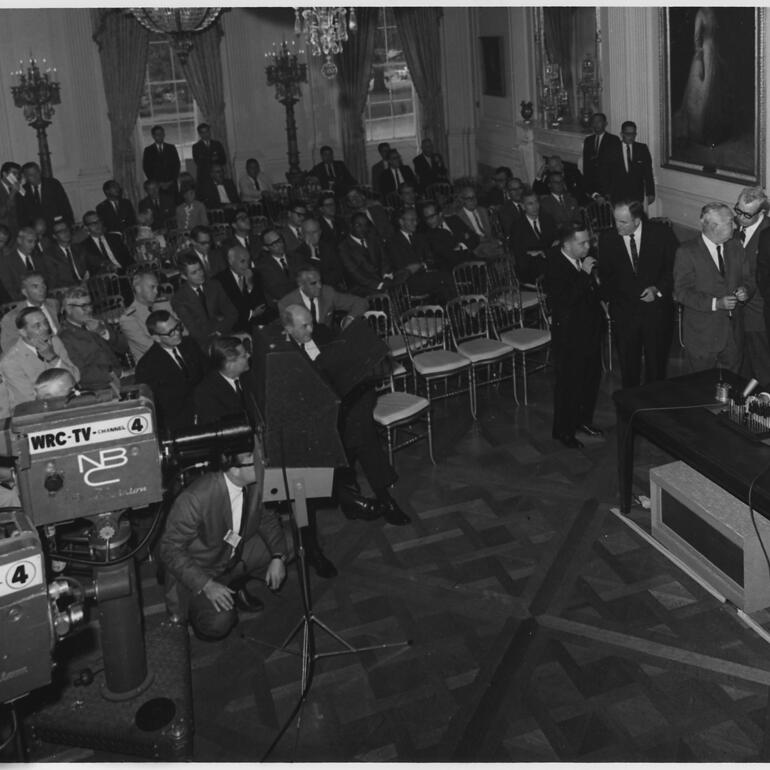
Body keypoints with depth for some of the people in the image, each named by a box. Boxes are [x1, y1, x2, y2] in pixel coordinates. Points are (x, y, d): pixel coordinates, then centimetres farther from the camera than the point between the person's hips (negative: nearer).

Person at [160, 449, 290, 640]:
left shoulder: (256, 483, -16)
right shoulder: (195, 498, -34)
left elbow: (267, 518, 3)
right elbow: (170, 549, -25)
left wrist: (278, 557, -13)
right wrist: (206, 585, -31)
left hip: (238, 556, 6)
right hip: (198, 571, -6)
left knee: (287, 546, -8)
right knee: (217, 625, -27)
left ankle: (240, 590, 10)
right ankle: (197, 605, 7)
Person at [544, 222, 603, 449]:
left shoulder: (584, 259, 0)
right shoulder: (554, 266, -22)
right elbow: (564, 299, -33)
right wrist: (584, 275, -29)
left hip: (591, 328, 8)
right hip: (569, 335, -8)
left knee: (592, 377, 20)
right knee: (568, 383, 4)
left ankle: (584, 419, 40)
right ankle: (564, 431, 20)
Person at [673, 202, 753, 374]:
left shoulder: (735, 247, 6)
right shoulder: (687, 252, -12)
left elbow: (748, 278, 14)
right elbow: (681, 292, -15)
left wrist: (746, 290, -11)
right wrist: (715, 303, -25)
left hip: (733, 334, 5)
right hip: (701, 336, -5)